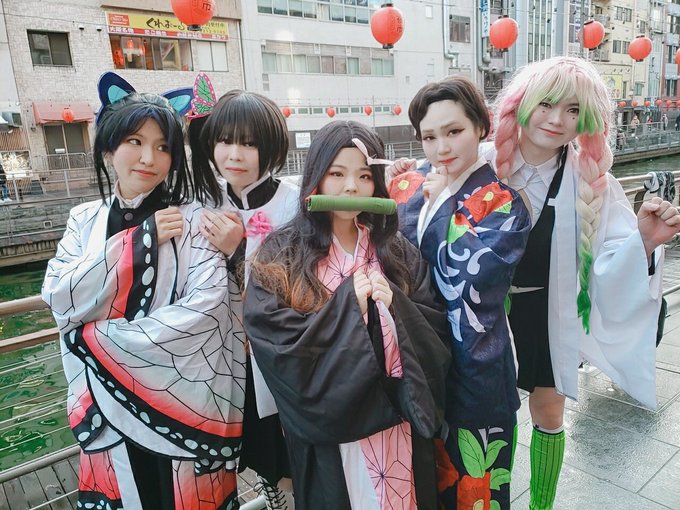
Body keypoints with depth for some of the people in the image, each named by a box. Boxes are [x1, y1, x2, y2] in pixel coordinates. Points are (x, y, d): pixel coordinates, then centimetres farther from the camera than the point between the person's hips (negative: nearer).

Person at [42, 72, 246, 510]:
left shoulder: (192, 219, -10)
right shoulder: (85, 220, 3)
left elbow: (207, 306, -20)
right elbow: (60, 300, -8)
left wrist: (104, 339, -17)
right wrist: (140, 237, -16)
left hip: (183, 400, -3)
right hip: (110, 402, 4)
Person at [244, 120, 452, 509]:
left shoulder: (400, 255, 2)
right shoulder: (279, 260, -7)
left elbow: (438, 335, 0)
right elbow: (281, 352, -15)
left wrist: (395, 305, -17)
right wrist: (347, 304, -19)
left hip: (401, 425, 3)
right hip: (328, 432, -2)